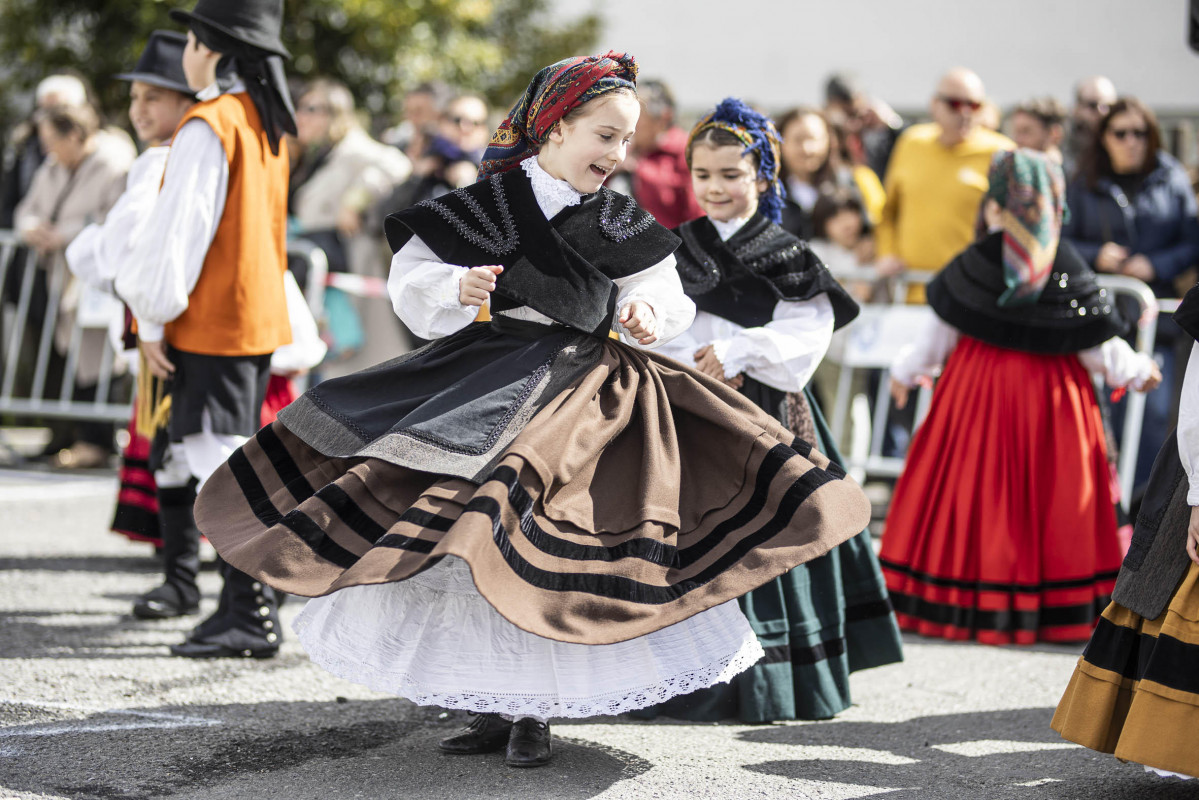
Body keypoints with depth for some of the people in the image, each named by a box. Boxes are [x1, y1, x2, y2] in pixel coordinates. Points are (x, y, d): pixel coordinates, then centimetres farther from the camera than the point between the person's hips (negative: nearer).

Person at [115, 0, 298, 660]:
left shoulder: (208, 126, -15)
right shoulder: (265, 124, 13)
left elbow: (179, 229, -18)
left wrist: (153, 318, -10)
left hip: (211, 323, -9)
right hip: (258, 316, 9)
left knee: (223, 464, -9)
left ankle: (252, 615, -12)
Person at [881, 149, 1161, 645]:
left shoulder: (973, 265, -8)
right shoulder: (1068, 271, -7)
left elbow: (940, 333, -1)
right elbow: (1096, 345, -3)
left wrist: (907, 370, 16)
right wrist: (1136, 371, 16)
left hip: (978, 389, 0)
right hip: (1051, 397, 0)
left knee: (975, 487, 6)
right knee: (1048, 493, 7)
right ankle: (1062, 605, 10)